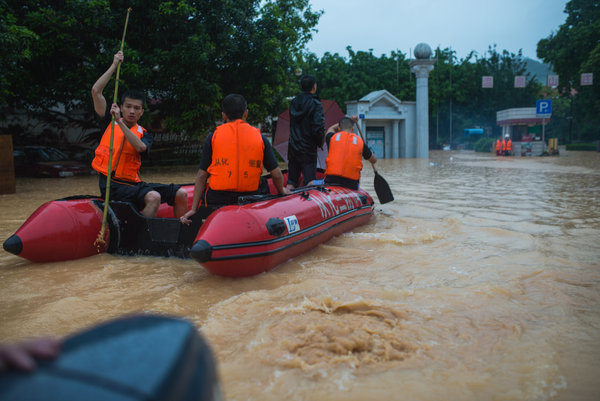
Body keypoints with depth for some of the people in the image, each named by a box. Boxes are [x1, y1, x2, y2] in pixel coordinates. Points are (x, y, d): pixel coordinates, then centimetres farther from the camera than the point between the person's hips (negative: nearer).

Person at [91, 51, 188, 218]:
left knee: (180, 194, -7)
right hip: (112, 184, -4)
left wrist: (120, 122, -20)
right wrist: (114, 65, 3)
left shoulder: (144, 134, 11)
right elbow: (96, 91, -1)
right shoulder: (110, 122, 9)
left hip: (134, 183, 4)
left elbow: (140, 147, -15)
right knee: (153, 197, -31)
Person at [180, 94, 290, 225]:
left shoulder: (213, 137, 4)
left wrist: (194, 209, 4)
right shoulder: (260, 137, 6)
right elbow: (276, 174, 6)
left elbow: (202, 176, 2)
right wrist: (282, 191, 26)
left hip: (216, 202, 0)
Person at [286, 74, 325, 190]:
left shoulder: (294, 102, 9)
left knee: (291, 182, 10)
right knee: (310, 181, -3)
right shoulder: (315, 104, -11)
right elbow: (318, 127, -18)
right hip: (308, 150, -6)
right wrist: (320, 142, -2)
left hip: (293, 148, 6)